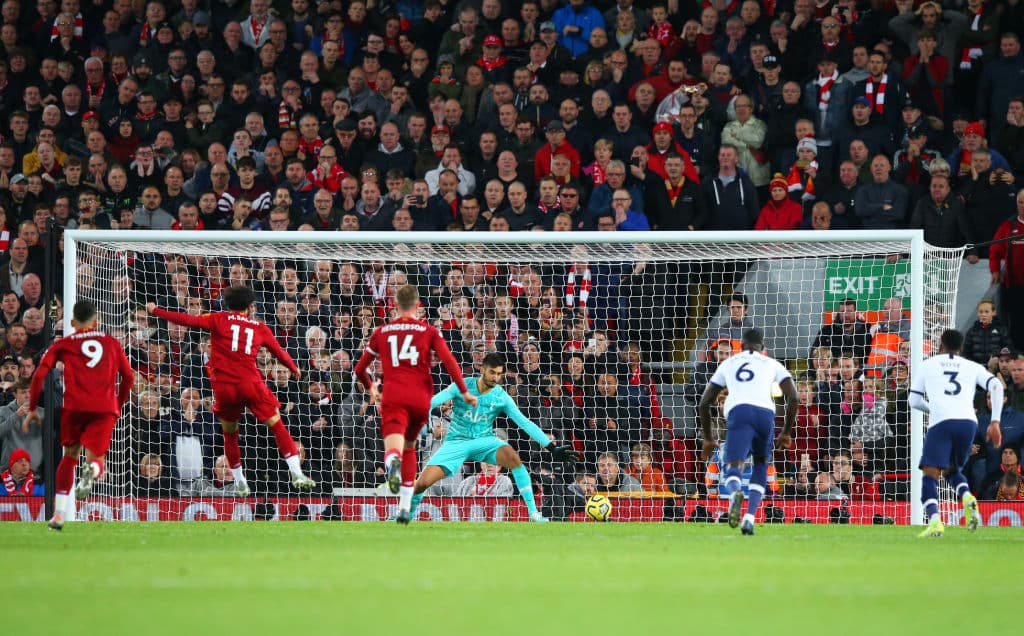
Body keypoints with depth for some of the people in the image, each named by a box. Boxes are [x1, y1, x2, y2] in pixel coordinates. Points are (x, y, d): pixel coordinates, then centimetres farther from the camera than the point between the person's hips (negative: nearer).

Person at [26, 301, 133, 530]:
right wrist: (118, 405, 32)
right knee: (96, 459, 4)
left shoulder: (64, 344, 16)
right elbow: (128, 377, 19)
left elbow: (40, 374, 6)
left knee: (69, 456, 19)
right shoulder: (112, 343, 21)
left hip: (74, 407, 0)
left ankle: (59, 513, 9)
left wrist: (32, 408, 11)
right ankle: (92, 470, -37)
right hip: (105, 408, 0)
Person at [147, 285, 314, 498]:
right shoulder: (260, 328, 12)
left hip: (224, 386, 0)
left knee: (229, 433, 18)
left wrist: (156, 311, 6)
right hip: (251, 384, 0)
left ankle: (240, 483, 20)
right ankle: (296, 474, -5)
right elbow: (279, 353, 22)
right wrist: (294, 369, 41)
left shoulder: (219, 319, 7)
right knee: (277, 425, 6)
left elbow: (188, 320, -2)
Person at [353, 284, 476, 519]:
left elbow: (359, 370, 20)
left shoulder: (381, 332, 14)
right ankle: (404, 507, 22)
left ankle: (393, 462, -56)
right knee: (409, 447, 22)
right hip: (420, 398, 1)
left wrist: (370, 388, 39)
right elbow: (449, 361, -3)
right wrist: (464, 392, 1)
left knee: (394, 447, -16)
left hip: (393, 397, -1)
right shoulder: (429, 331, 10)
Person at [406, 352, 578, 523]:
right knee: (423, 483, -15)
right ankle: (407, 511, 20)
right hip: (456, 442, -1)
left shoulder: (502, 397, -6)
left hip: (484, 440, 1)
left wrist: (552, 447, -12)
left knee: (512, 456, -31)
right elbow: (434, 401, -19)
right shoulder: (461, 387, -11)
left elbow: (525, 423, -6)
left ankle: (533, 512, -24)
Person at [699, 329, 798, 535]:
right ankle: (750, 517, 6)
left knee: (732, 471, -9)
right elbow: (793, 398, 14)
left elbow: (705, 402, 29)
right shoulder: (772, 365, 25)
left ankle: (735, 493, -47)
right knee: (761, 466, 23)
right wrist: (786, 432, 24)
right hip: (765, 413, 1)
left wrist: (708, 438, 37)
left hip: (737, 412, -1)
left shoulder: (728, 364, 29)